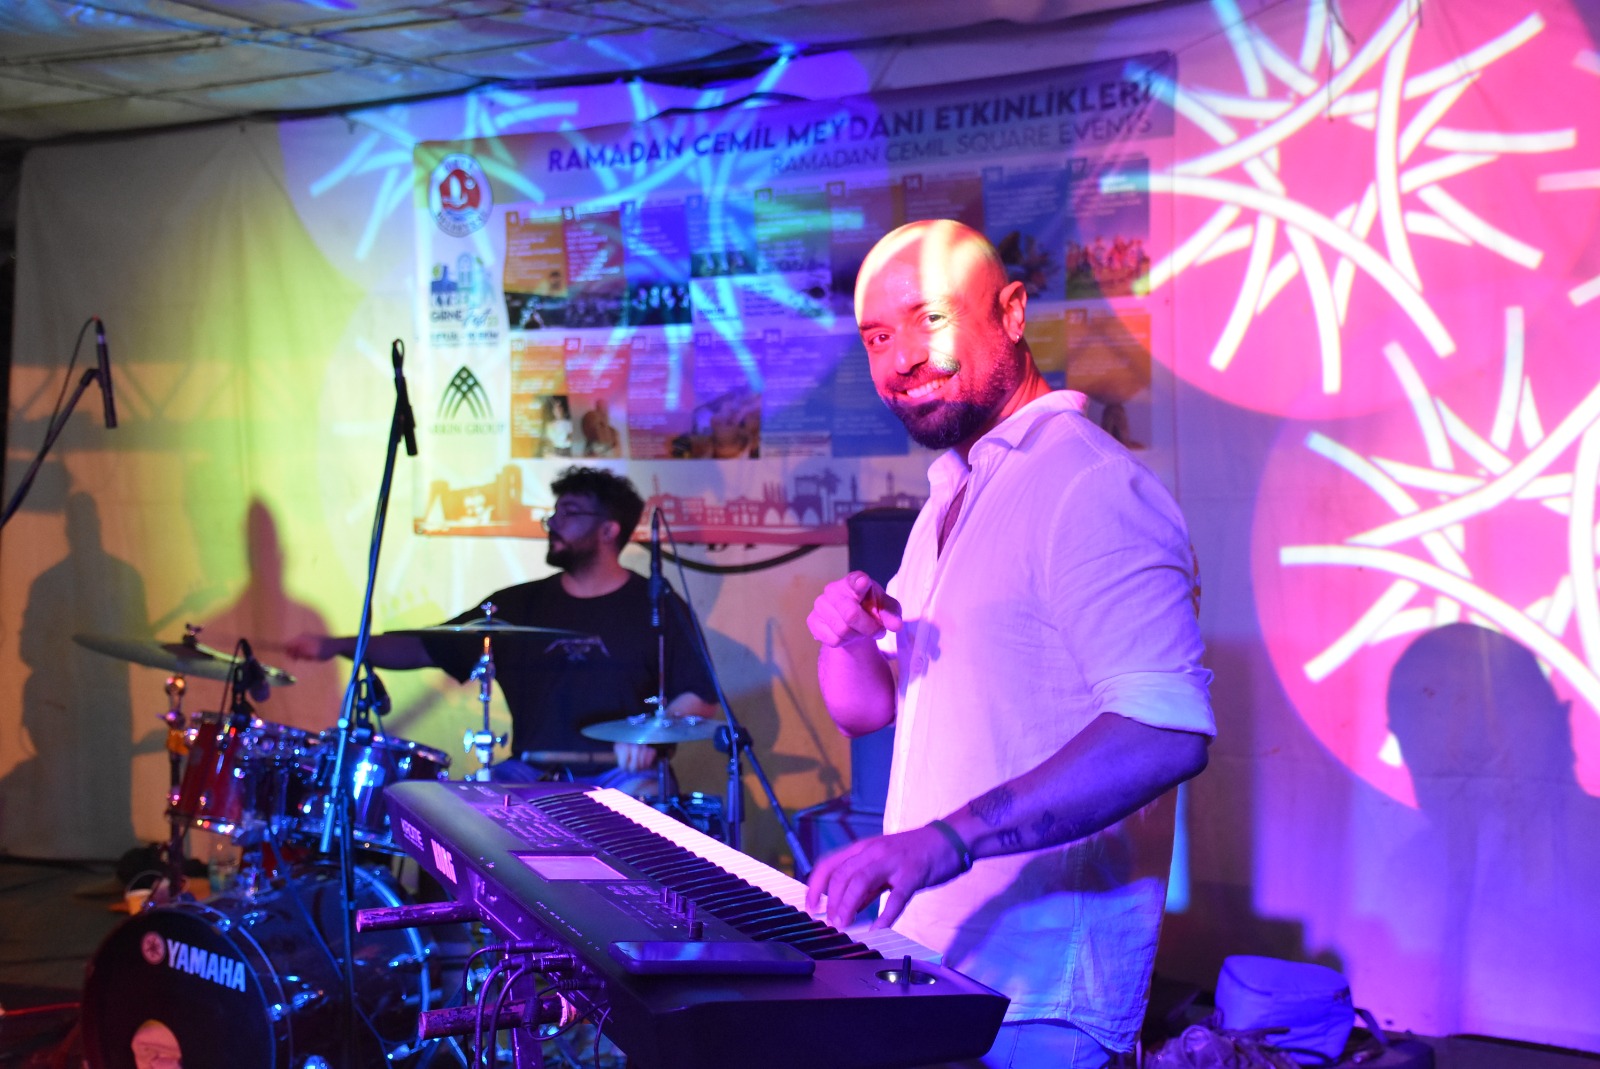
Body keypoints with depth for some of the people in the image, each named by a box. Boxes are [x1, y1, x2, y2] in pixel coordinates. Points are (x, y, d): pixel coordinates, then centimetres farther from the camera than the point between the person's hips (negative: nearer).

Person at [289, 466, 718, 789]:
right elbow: (426, 649, 11)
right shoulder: (519, 605, 13)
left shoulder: (655, 607, 3)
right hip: (531, 773, 4)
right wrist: (337, 645, 0)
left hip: (618, 775, -3)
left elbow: (699, 700, 2)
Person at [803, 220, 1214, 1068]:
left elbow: (1166, 731, -29)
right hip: (926, 953, 9)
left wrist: (951, 837, -35)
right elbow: (866, 708, 17)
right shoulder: (950, 499, 15)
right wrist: (847, 637, -5)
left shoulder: (1090, 486, -17)